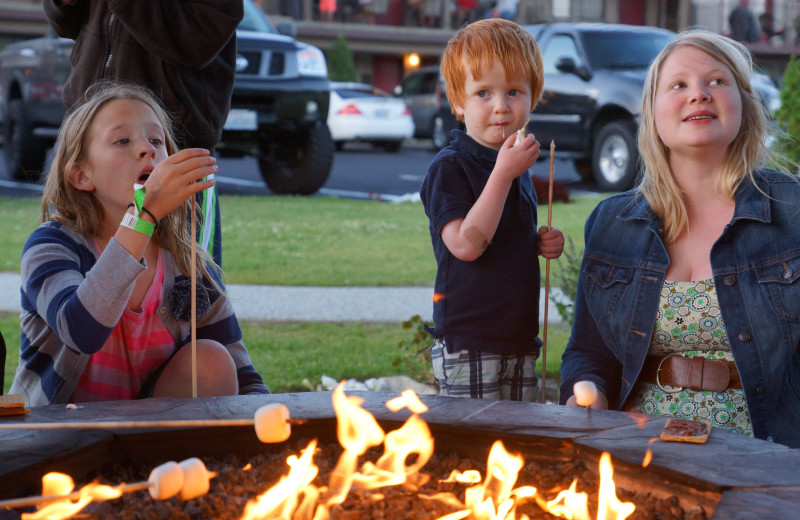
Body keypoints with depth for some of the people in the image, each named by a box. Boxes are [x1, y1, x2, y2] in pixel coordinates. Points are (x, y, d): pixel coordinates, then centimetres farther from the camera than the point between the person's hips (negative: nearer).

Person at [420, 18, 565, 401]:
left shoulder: (518, 165, 12)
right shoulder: (449, 167, -12)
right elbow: (466, 245, -24)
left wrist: (543, 244, 4)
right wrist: (503, 173, -24)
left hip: (519, 340, 8)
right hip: (467, 347, -8)